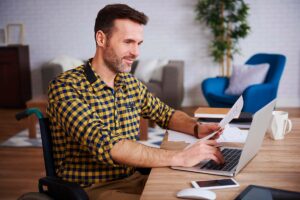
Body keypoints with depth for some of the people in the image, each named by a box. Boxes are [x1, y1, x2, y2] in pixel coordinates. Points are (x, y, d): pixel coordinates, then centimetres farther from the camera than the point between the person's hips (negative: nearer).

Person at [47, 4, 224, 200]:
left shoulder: (131, 83, 5)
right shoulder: (65, 87, -16)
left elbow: (166, 113, 20)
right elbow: (104, 145, -29)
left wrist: (197, 128, -1)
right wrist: (179, 158, -30)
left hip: (132, 180, 7)